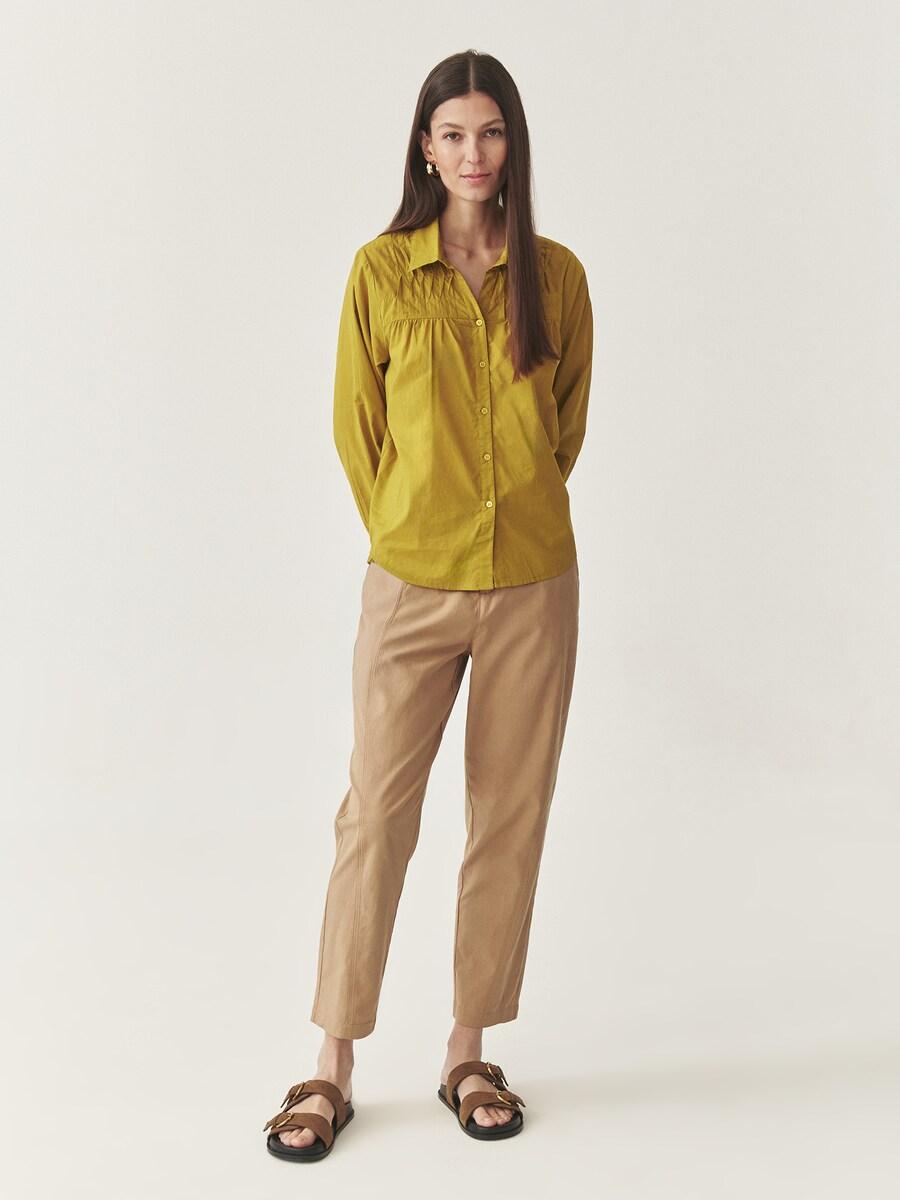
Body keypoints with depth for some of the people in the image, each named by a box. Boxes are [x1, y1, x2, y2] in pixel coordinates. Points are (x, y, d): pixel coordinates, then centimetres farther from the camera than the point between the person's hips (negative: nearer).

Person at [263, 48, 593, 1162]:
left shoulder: (556, 274, 4)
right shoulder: (381, 269, 0)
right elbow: (356, 426, 6)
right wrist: (411, 527, 9)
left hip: (533, 582, 2)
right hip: (413, 583, -2)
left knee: (510, 817, 7)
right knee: (375, 812, 0)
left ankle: (468, 1054, 24)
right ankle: (333, 1068, 15)